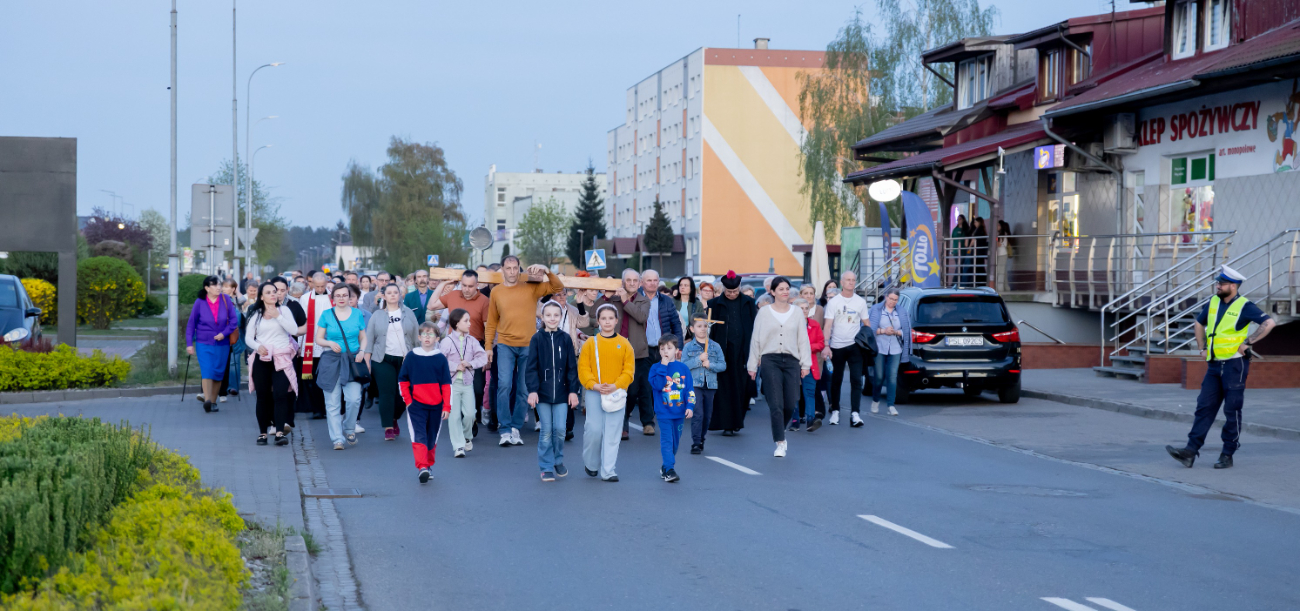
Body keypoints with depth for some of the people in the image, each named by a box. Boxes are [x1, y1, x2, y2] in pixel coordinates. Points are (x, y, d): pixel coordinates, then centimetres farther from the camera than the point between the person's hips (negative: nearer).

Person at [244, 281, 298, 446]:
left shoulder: (283, 310, 8)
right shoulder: (256, 314, 11)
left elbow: (294, 330, -4)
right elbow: (248, 337, 8)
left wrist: (278, 316, -10)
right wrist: (258, 346, -11)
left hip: (281, 358, -2)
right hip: (261, 359, 2)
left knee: (280, 394, -14)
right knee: (262, 396, 3)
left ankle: (280, 431, -17)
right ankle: (262, 432, 11)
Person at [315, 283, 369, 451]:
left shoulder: (357, 314, 10)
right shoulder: (327, 315, 5)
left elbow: (363, 338, 14)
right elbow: (318, 339, 6)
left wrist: (362, 351, -4)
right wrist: (330, 343, -13)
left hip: (353, 361, 1)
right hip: (332, 361, 0)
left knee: (354, 399, -12)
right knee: (332, 403, -2)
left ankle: (349, 429, 14)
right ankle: (337, 439, 4)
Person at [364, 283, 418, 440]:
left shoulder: (408, 314, 9)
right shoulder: (377, 315, 7)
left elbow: (416, 337, 9)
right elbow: (369, 338, 6)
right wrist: (367, 360, -2)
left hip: (405, 359, 1)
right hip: (383, 360, -1)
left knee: (403, 393, 1)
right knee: (386, 393, -7)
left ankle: (394, 419, 28)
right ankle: (388, 428, -4)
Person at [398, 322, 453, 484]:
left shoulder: (441, 358, 2)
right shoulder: (411, 357, 2)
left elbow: (446, 385, 3)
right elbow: (402, 381, 8)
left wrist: (447, 407, -1)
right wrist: (408, 400, -1)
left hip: (436, 406, 1)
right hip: (416, 405, -1)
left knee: (432, 438, 11)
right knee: (419, 436, -14)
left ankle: (429, 466, 25)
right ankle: (422, 467, -23)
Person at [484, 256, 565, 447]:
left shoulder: (531, 288, 2)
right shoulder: (496, 292, 5)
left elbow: (558, 287, -2)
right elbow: (491, 323, 10)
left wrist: (546, 271, -15)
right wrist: (488, 346, 7)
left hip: (528, 346, 0)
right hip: (505, 345, 0)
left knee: (523, 389, 4)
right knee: (504, 385, -13)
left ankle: (516, 428, 15)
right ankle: (505, 430, -8)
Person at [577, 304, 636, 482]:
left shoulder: (624, 344, 5)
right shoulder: (590, 343, 3)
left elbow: (629, 370, 2)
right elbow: (583, 368, 0)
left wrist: (616, 385, -13)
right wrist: (594, 385, -15)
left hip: (617, 393, 1)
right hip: (594, 393, -1)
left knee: (612, 432, 0)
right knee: (594, 430, -5)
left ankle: (608, 471, 5)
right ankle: (591, 464, 19)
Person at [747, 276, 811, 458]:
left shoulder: (797, 313, 9)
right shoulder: (764, 313, 4)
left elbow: (803, 339, 9)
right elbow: (756, 340, 6)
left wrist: (805, 363, 4)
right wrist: (753, 366, 5)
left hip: (791, 361, 2)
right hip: (770, 361, -2)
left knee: (790, 404, -1)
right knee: (776, 405, -7)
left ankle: (780, 432, 26)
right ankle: (780, 443, -1)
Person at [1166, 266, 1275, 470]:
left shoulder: (1244, 306, -10)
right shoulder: (1213, 303, 9)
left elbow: (1269, 323, -19)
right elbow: (1199, 323, 26)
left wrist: (1248, 342, -17)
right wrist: (1202, 347, 15)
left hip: (1235, 364, -6)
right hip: (1214, 365, 6)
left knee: (1232, 411, 0)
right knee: (1204, 407, 0)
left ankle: (1227, 455, 7)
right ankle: (1191, 450, -5)